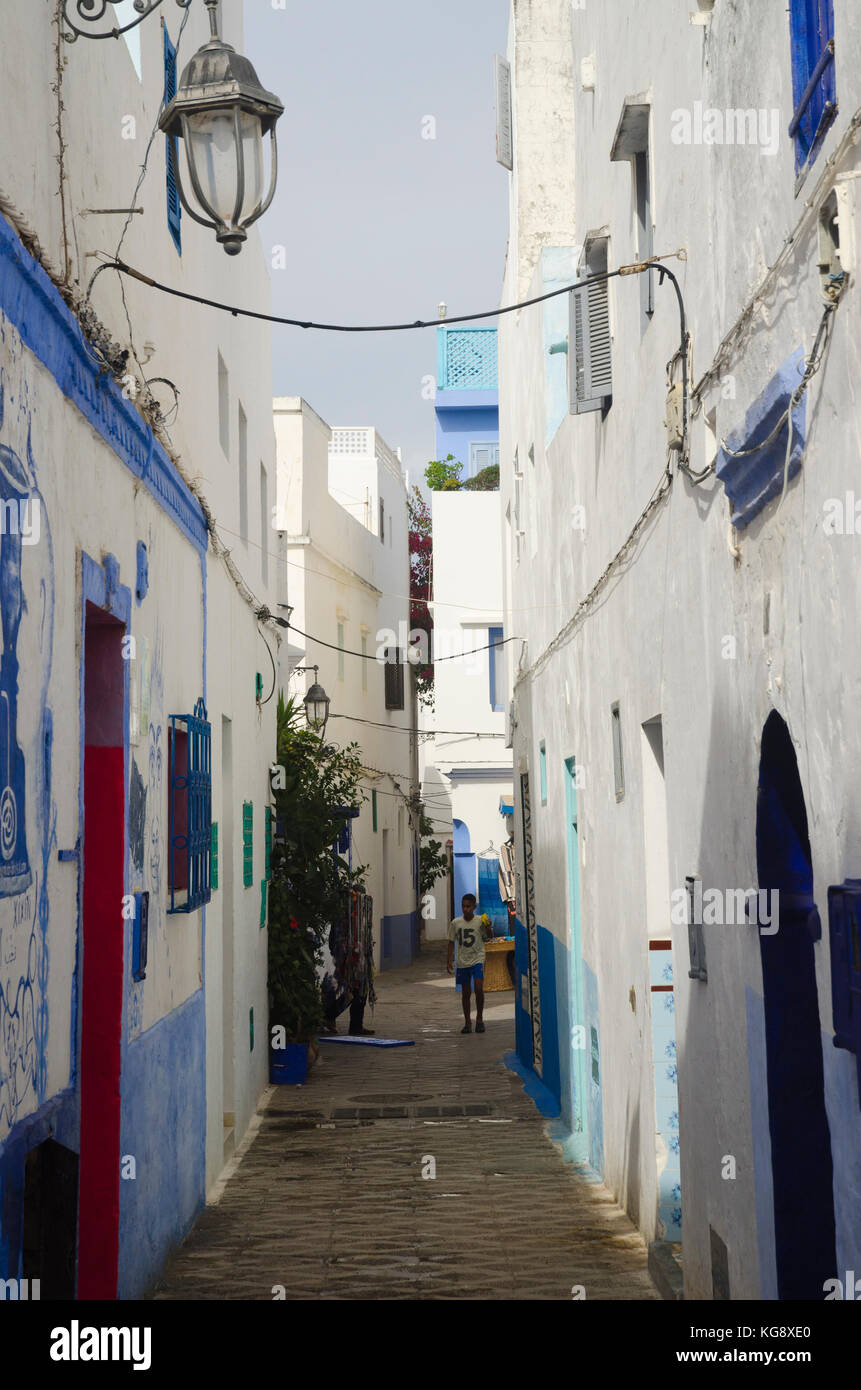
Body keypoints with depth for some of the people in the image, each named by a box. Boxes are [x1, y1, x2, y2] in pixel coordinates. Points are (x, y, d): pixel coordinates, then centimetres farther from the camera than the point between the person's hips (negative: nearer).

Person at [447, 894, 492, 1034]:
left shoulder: (480, 921, -4)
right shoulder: (456, 923, 2)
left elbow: (487, 937, -9)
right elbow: (451, 942, 9)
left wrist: (489, 928, -29)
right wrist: (449, 960, 5)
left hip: (477, 960, -3)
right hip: (462, 962, 3)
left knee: (478, 988, -17)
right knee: (465, 993, 6)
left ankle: (479, 1018, -2)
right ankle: (467, 1022, 16)